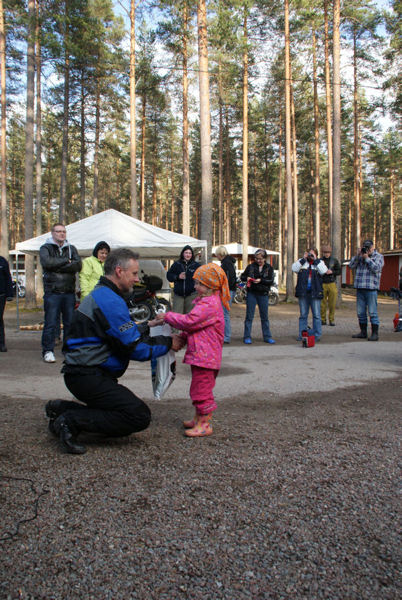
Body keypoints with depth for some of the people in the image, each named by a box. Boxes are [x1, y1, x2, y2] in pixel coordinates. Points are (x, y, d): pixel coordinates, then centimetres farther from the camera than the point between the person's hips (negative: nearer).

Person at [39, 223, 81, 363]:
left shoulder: (71, 249, 16)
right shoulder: (45, 248, 7)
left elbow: (78, 266, -1)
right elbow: (47, 262, -15)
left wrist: (57, 267, -8)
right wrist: (66, 261, -7)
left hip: (69, 292, 3)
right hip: (52, 292, -3)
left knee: (70, 322, 6)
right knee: (51, 323, -5)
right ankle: (48, 351, 4)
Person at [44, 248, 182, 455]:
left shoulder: (101, 295, 17)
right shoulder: (110, 301, -17)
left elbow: (127, 335, 21)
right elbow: (136, 348, -17)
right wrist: (168, 343, -5)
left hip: (86, 373, 11)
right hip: (88, 376, -11)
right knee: (139, 416, -16)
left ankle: (63, 409, 12)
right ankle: (71, 421, -12)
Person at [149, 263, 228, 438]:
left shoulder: (209, 304, -19)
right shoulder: (205, 301, 17)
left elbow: (189, 321, -25)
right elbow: (194, 325, 23)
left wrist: (167, 316, -14)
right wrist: (183, 337, 10)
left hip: (205, 356, -11)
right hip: (199, 354, 11)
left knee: (201, 389, -3)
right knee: (199, 388, 20)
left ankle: (204, 425, 6)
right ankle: (198, 418, 33)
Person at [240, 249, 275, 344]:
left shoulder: (269, 268, 4)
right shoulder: (251, 266, 4)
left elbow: (271, 281, -5)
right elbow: (242, 276, 10)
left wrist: (261, 280, -19)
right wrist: (246, 278, -11)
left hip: (263, 294, 1)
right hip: (251, 293, 0)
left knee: (264, 316, 7)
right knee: (249, 316, 0)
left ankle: (267, 336, 16)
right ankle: (247, 337, 6)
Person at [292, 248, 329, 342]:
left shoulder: (319, 262, 8)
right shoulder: (302, 262, 11)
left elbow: (323, 271, -12)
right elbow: (294, 269, -6)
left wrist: (315, 260, -8)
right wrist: (303, 259, -7)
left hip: (315, 293, -1)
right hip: (303, 293, 2)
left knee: (316, 315, -1)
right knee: (303, 315, 8)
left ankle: (317, 335, 6)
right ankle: (301, 334, 15)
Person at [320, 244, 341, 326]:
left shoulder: (334, 260, 6)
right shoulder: (320, 260, 6)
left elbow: (339, 271, 6)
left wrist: (331, 272, -11)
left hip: (332, 283, 0)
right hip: (322, 284, 0)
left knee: (332, 303, -1)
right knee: (322, 303, -1)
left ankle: (331, 320, 10)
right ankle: (323, 319, 10)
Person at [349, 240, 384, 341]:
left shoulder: (378, 256, 4)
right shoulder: (360, 256, 16)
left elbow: (376, 268, -11)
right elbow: (351, 266, 7)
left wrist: (367, 258, -9)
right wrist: (357, 255, -3)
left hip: (371, 288, -5)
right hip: (359, 288, 5)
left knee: (372, 312, -5)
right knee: (360, 312, 9)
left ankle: (375, 334, 0)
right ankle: (363, 332, 19)